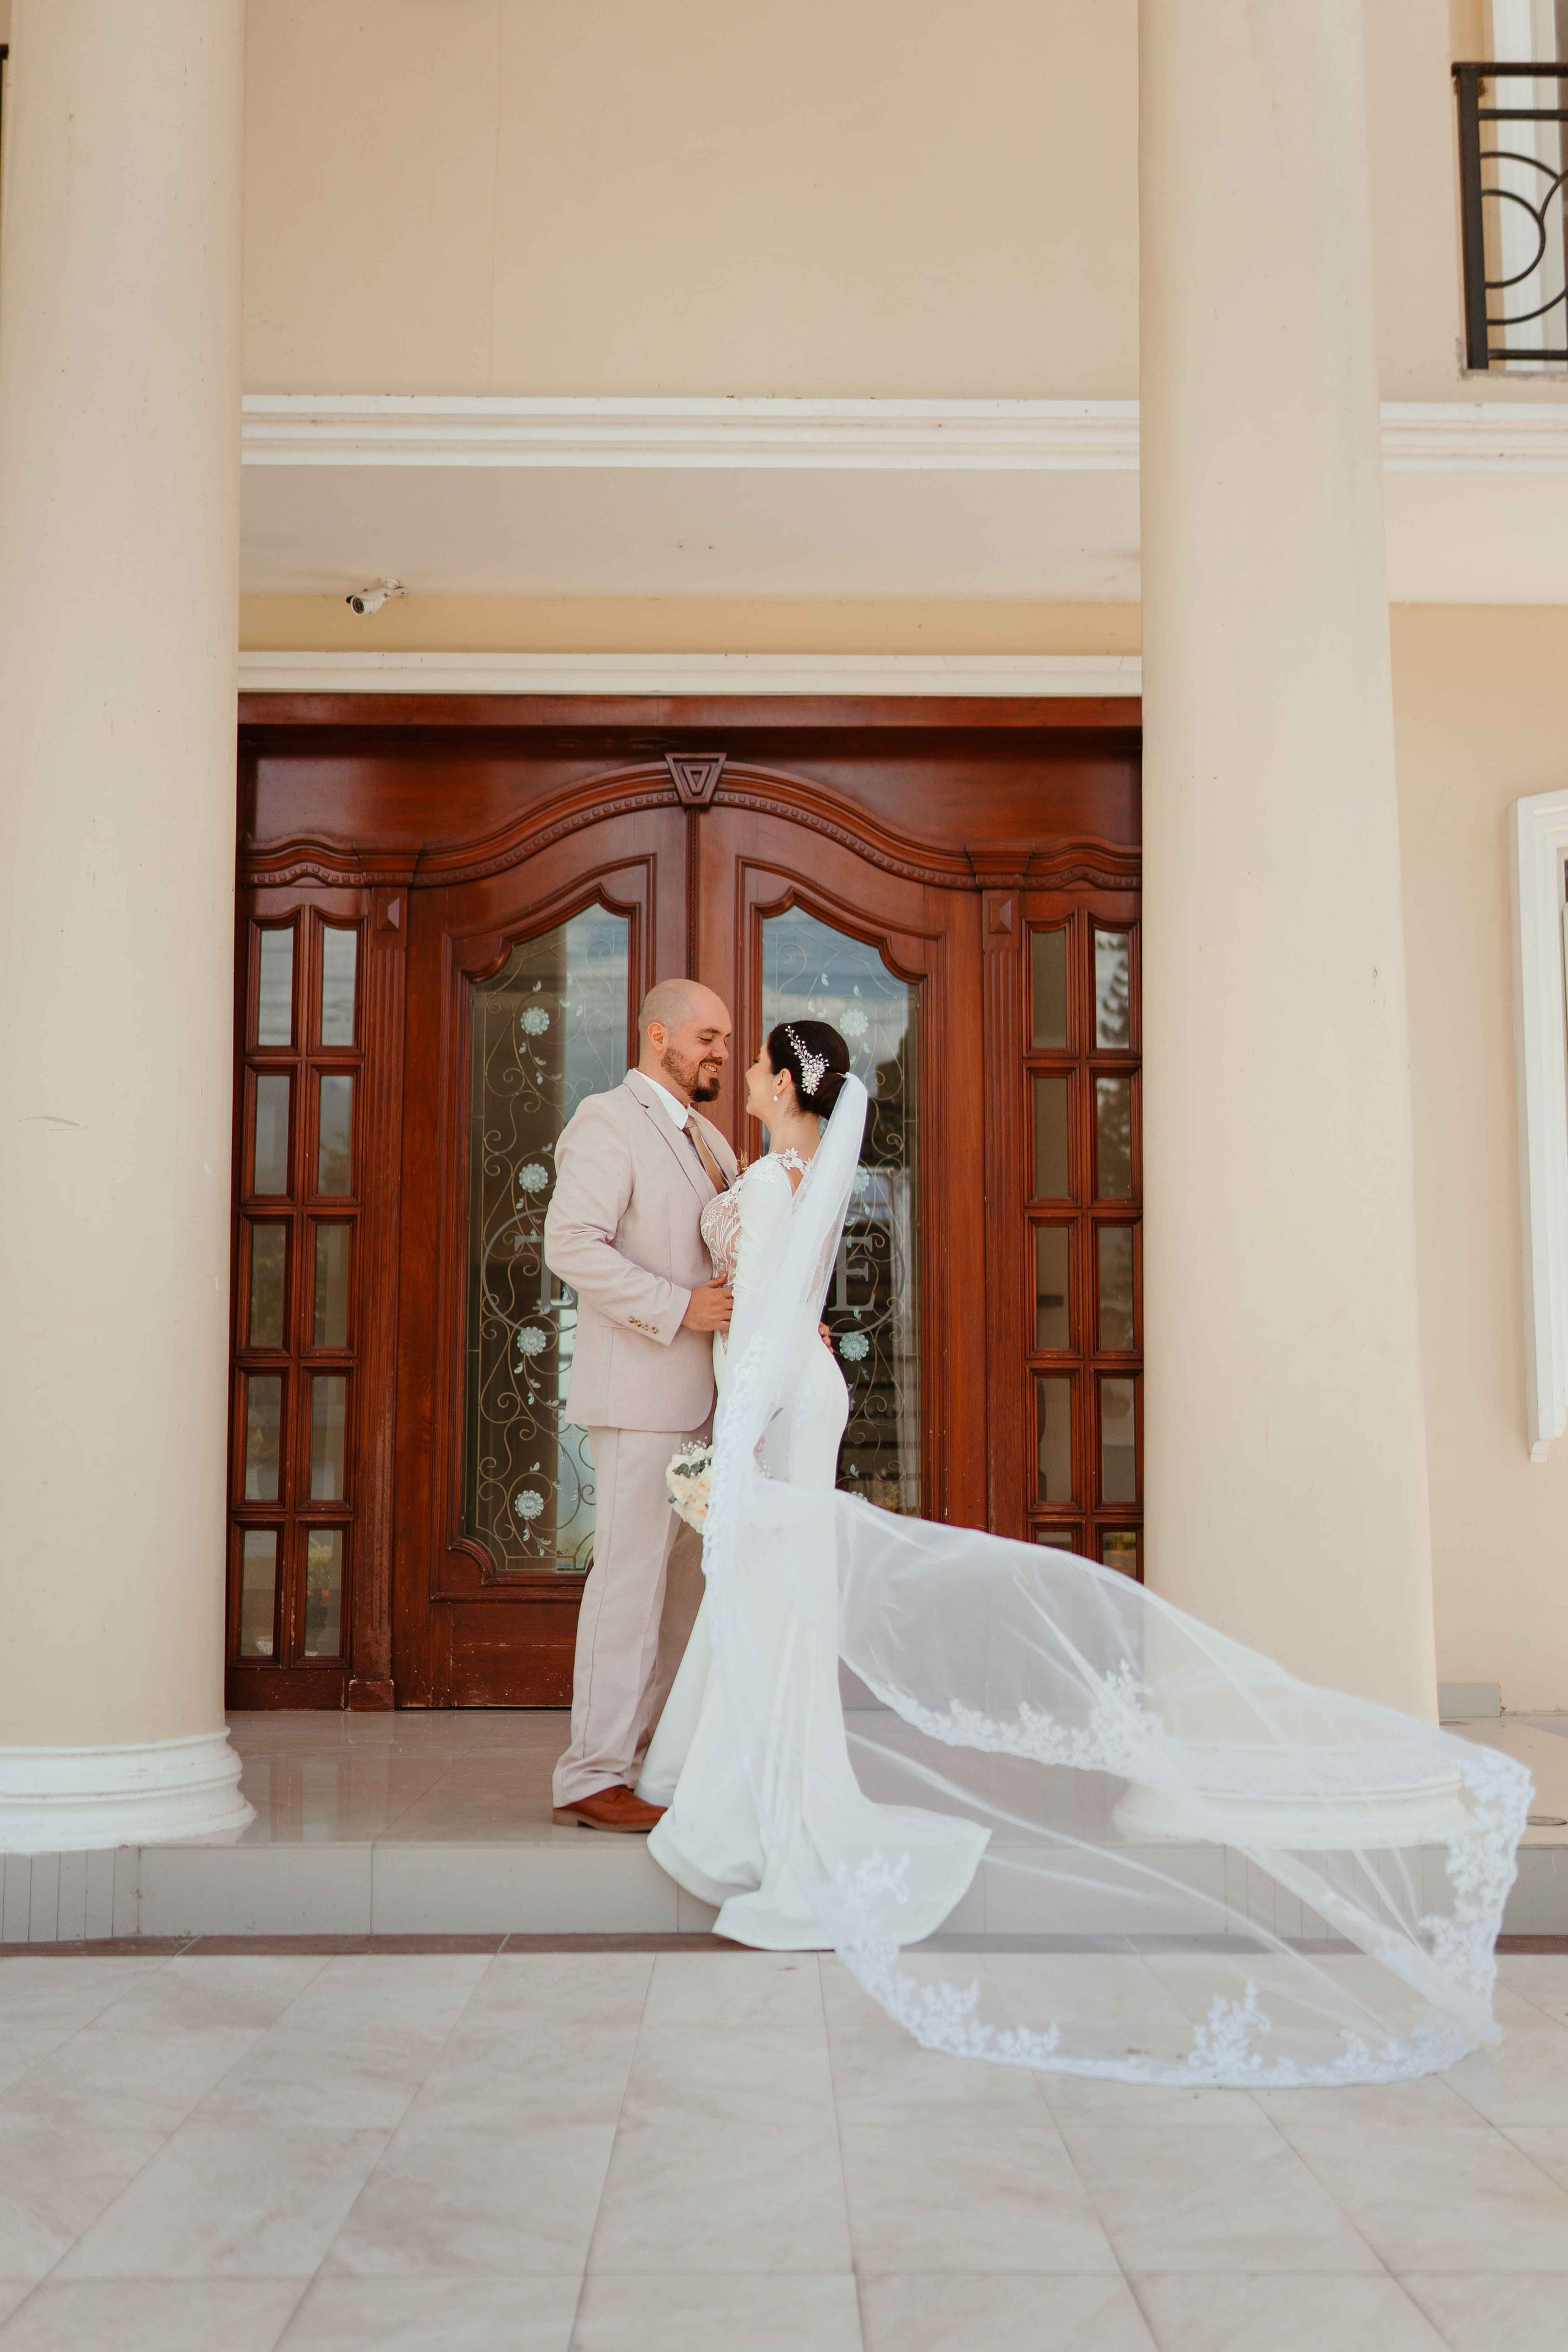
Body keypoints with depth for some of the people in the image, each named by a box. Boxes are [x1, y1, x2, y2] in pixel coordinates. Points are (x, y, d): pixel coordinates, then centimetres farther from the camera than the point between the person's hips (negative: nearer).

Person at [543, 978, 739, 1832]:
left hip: (693, 1396, 9)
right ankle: (592, 1776, -1)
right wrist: (677, 1307, -23)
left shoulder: (705, 1138, 20)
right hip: (637, 1388, -9)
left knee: (679, 1571, 13)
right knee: (629, 1575, -7)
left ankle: (648, 1743, 24)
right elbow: (571, 1243, -20)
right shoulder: (609, 1122, -9)